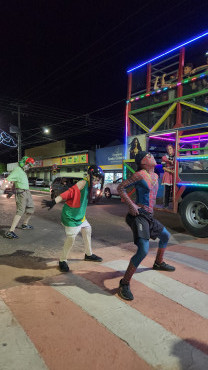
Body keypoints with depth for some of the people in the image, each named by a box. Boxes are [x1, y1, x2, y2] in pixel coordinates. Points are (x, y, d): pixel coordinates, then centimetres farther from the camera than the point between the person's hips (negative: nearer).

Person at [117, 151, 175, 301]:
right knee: (143, 250, -21)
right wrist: (132, 205, -21)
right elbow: (121, 188, -13)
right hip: (139, 215, -10)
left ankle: (158, 263, 49)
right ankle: (125, 284, -8)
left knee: (166, 236, 27)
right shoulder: (140, 175, -12)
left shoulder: (155, 176, 14)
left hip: (149, 216, 10)